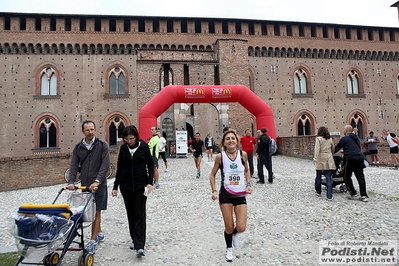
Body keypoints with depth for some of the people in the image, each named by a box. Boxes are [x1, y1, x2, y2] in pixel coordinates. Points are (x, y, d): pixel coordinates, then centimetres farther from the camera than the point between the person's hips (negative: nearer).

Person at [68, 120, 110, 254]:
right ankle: (99, 233, 33)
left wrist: (97, 181, -23)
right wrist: (71, 182, -12)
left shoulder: (102, 145, -7)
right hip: (84, 184, 5)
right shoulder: (78, 147, 5)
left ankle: (93, 241, 9)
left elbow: (105, 165, -14)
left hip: (98, 185, -4)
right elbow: (74, 166, 2)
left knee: (96, 212, 0)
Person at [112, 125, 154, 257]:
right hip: (126, 186, 3)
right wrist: (115, 186, 7)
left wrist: (150, 182, -13)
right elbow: (119, 168, 8)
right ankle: (134, 240, 25)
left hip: (141, 185, -3)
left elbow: (150, 165, -1)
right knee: (131, 214, 11)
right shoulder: (123, 148, 3)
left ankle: (139, 246, -5)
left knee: (140, 214, -4)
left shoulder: (144, 147, -5)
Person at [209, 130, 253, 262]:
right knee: (229, 227, 6)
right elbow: (213, 175, 1)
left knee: (241, 228, -5)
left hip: (240, 195, 1)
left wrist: (248, 184, -2)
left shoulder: (243, 154, -7)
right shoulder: (220, 157, -12)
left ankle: (235, 234, 34)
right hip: (225, 195, -1)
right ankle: (229, 248, 37)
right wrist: (214, 191, -8)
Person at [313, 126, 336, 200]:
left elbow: (317, 150, -13)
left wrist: (315, 159, -11)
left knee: (318, 176, 13)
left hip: (321, 159, -3)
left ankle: (318, 191, 28)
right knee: (329, 177, 1)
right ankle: (329, 196, -2)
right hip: (329, 160, 4)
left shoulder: (318, 138, -4)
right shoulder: (330, 139, 10)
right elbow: (333, 149, 20)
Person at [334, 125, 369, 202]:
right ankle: (364, 196, 4)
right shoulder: (356, 138, 21)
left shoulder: (344, 138, -1)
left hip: (351, 158, -7)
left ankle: (353, 194, 6)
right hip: (360, 157, 7)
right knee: (360, 177, 7)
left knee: (347, 177, 6)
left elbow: (336, 149, 3)